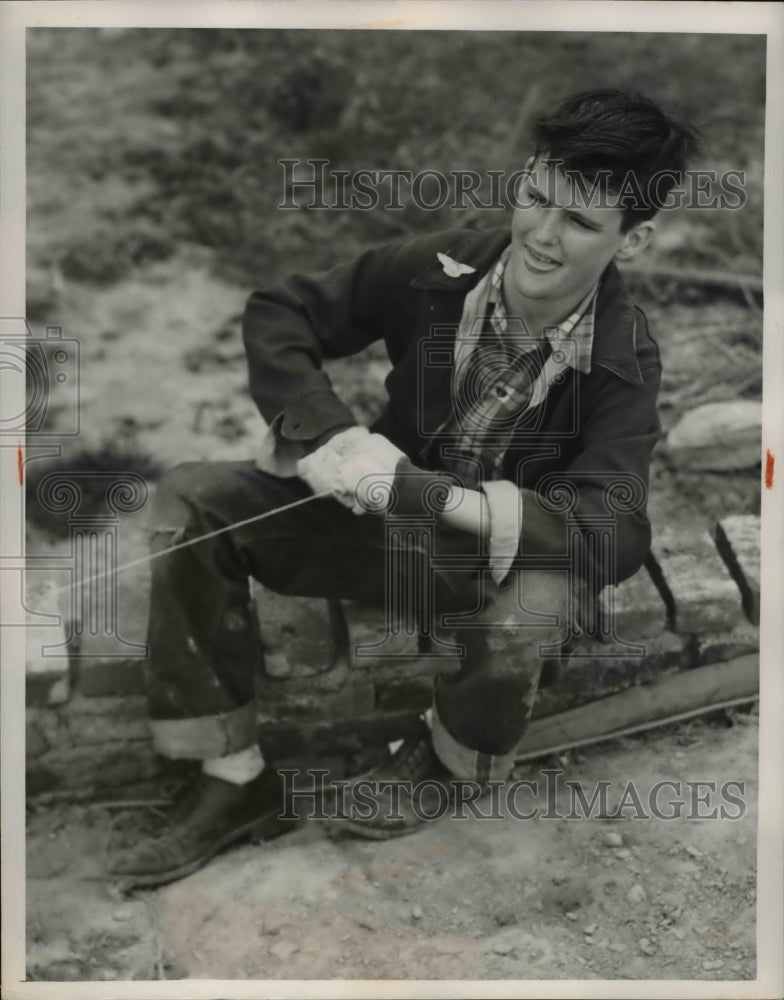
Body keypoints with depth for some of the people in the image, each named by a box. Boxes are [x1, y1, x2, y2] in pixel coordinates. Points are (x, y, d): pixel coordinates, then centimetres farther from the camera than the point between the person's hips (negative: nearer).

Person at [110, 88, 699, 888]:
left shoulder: (623, 364, -20)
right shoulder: (439, 271, -16)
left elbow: (616, 533, -32)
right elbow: (279, 312, -7)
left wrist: (436, 494, -43)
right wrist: (326, 436, -25)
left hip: (505, 553, -2)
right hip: (389, 515, 3)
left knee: (535, 610, -40)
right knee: (192, 499, -15)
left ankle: (447, 752, -1)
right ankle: (236, 782, -8)